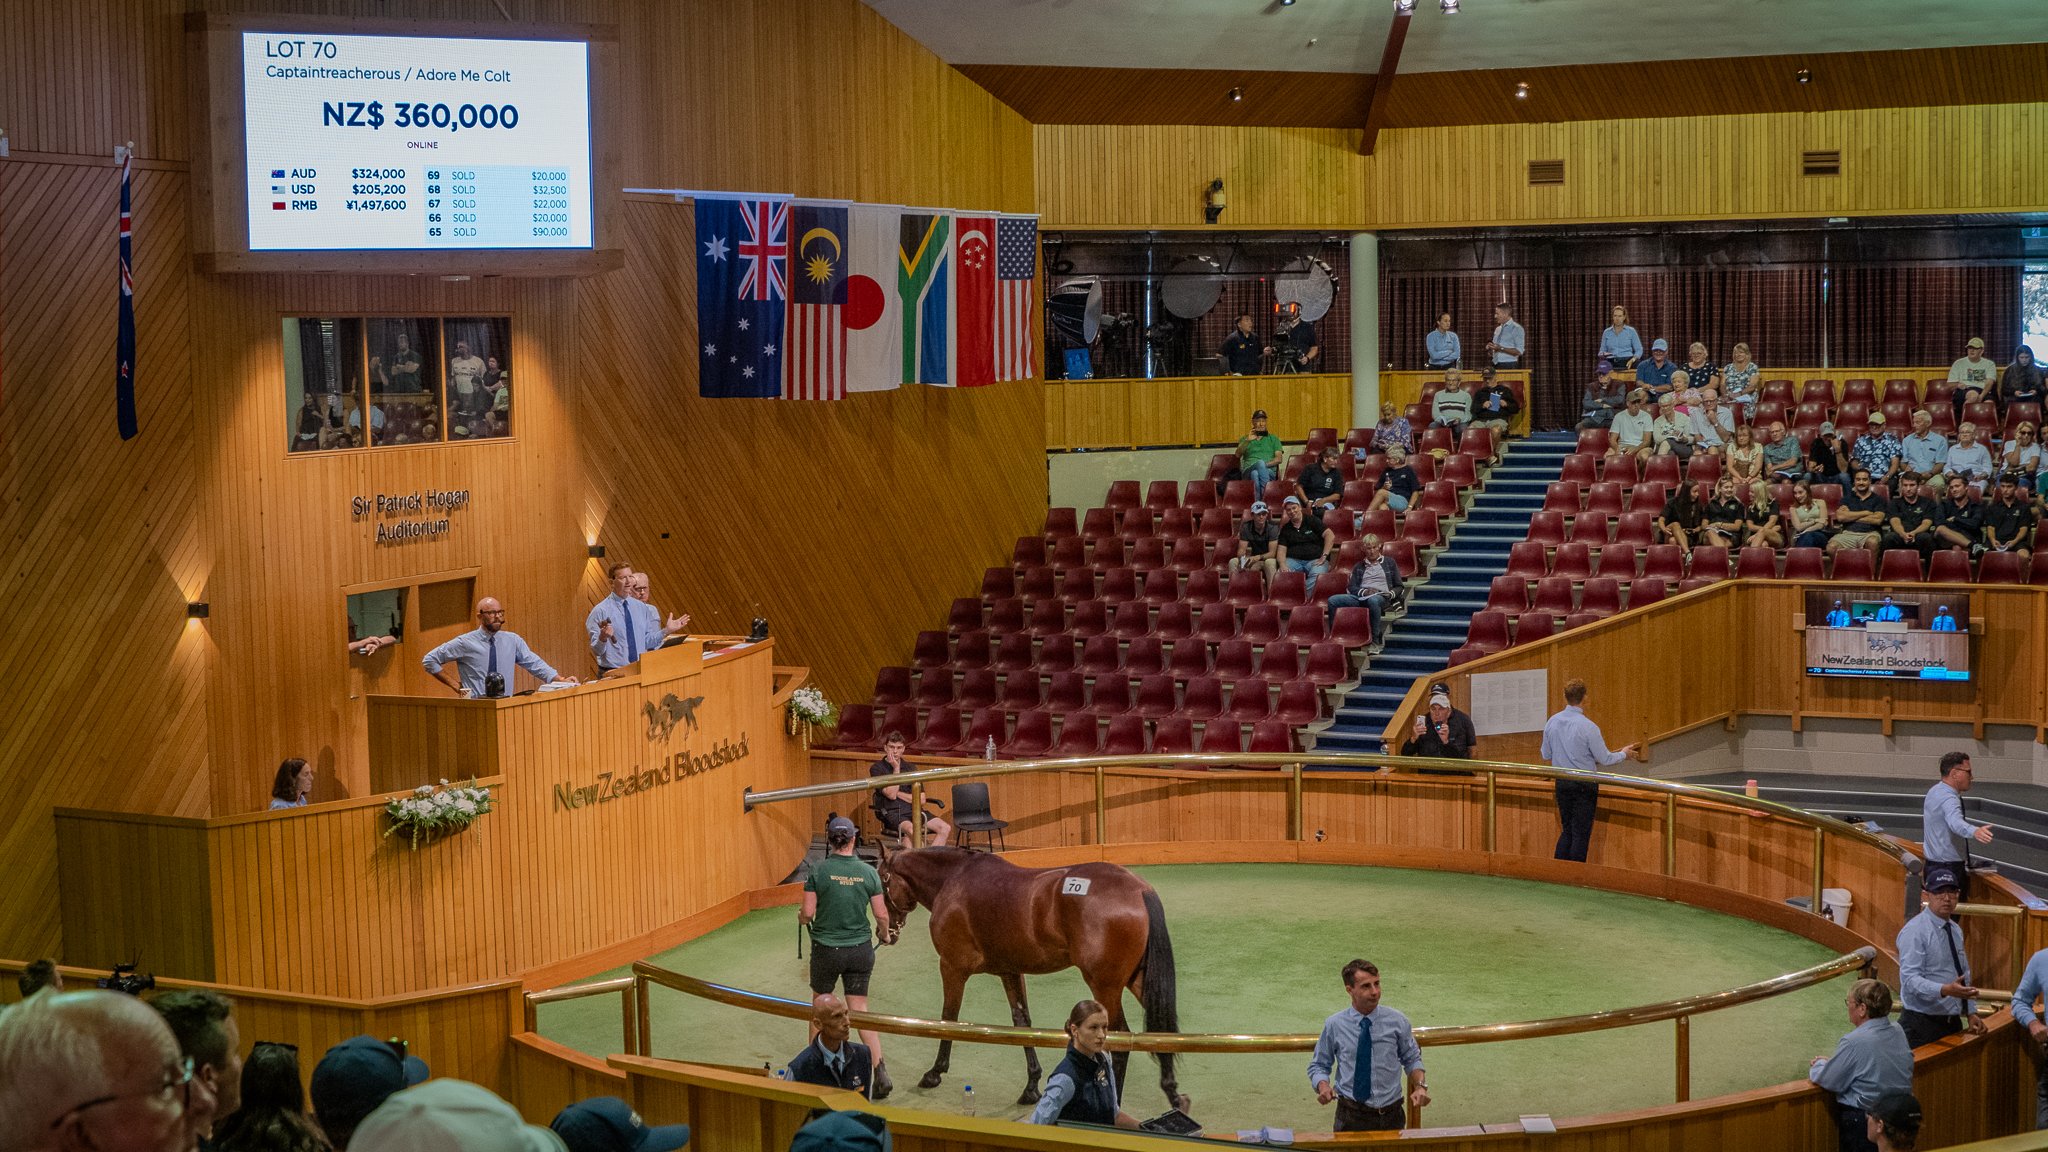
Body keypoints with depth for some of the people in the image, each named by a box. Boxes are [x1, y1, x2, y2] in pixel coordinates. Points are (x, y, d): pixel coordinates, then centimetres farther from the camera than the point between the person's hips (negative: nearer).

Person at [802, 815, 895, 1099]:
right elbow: (882, 915, -3)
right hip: (861, 949, 2)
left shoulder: (818, 871, -12)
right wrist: (885, 935, 17)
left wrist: (802, 916, 12)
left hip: (826, 950, -2)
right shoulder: (868, 872, -5)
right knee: (859, 1009, 7)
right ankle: (880, 1071, -6)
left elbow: (808, 912, -12)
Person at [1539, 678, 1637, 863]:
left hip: (1562, 783, 5)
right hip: (1584, 784, -5)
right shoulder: (1588, 727, -18)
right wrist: (1624, 754, 9)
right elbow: (1605, 760, -9)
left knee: (1567, 830, 16)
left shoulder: (1552, 722, -2)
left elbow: (1546, 755, 9)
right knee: (1581, 833, 3)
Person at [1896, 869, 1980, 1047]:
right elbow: (1910, 979, -22)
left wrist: (1970, 1013, 11)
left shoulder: (1956, 930, 13)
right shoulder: (1915, 931, -14)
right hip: (1922, 1025, -7)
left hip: (1953, 1023, 8)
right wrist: (1945, 990, -35)